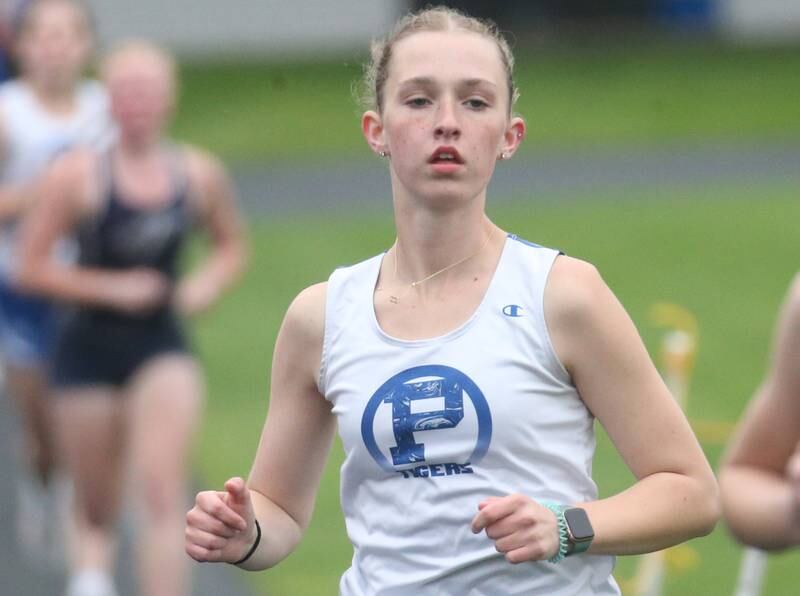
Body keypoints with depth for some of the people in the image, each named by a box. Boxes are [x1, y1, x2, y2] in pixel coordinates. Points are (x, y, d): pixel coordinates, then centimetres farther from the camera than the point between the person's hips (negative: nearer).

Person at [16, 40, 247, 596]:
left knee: (162, 492, -16)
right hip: (90, 347, -1)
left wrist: (207, 283, -5)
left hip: (163, 347, 1)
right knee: (98, 513, 11)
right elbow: (32, 267, -7)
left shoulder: (201, 174, -2)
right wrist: (110, 288, -17)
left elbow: (232, 247, 16)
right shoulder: (78, 175, -11)